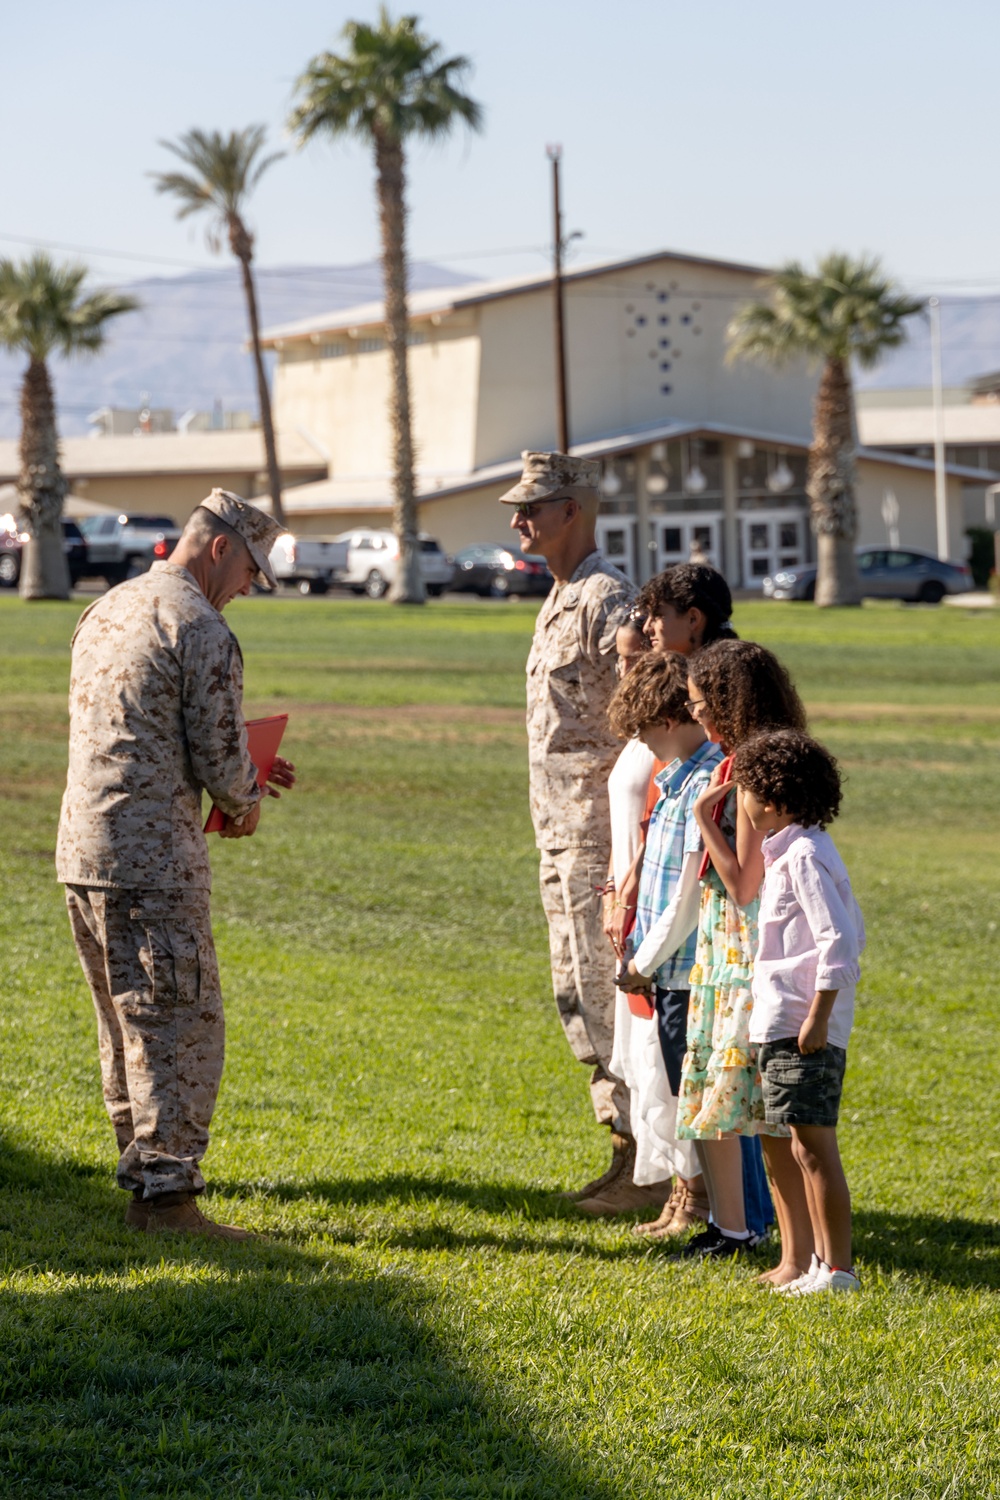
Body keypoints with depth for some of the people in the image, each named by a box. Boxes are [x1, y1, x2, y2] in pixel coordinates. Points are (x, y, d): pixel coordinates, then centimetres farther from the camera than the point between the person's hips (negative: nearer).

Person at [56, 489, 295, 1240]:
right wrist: (245, 804, 10)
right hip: (153, 860, -9)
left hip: (81, 847, 9)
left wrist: (246, 771, 25)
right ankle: (166, 1188, -11)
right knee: (181, 1023, -7)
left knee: (127, 1018, 18)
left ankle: (144, 1159, 28)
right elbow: (220, 761, -12)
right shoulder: (203, 632, -12)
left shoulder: (107, 610, 16)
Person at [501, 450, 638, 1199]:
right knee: (578, 993, 13)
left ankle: (644, 1152, -2)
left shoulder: (607, 599, -14)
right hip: (560, 827, 10)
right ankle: (626, 1149, 19)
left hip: (600, 827, -10)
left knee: (606, 990, -8)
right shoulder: (560, 599, 17)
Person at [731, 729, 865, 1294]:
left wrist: (818, 1015, -21)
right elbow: (851, 935, 22)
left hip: (803, 1029, -10)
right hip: (787, 1024, 10)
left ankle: (838, 1269, -2)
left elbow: (839, 941, -21)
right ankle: (823, 1261, 19)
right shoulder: (803, 850, 16)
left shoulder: (803, 856, -14)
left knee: (815, 1147, -6)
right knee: (807, 1149, 14)